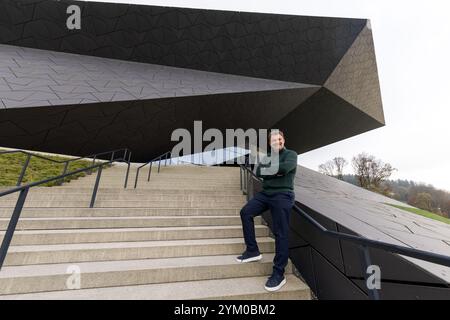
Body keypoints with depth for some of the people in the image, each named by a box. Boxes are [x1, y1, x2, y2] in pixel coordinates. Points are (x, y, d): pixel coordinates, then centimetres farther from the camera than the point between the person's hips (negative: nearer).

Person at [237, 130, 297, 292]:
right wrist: (274, 172, -11)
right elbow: (258, 172, 3)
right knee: (246, 212, -6)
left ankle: (279, 273, 7)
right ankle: (252, 251, 6)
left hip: (283, 196, -6)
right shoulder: (267, 157, 20)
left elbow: (284, 168, -18)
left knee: (280, 233, -5)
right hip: (265, 193, 6)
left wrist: (268, 169, -3)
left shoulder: (291, 154, 4)